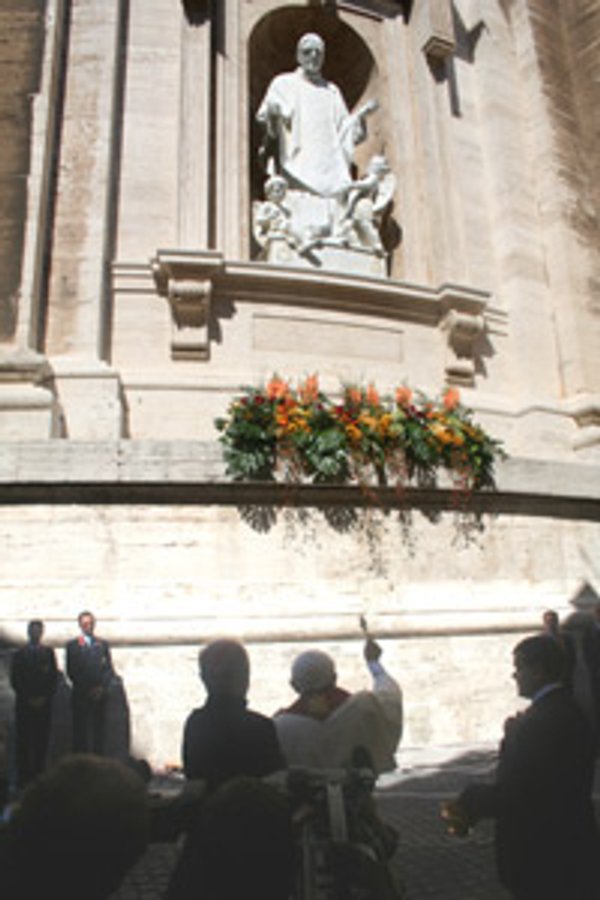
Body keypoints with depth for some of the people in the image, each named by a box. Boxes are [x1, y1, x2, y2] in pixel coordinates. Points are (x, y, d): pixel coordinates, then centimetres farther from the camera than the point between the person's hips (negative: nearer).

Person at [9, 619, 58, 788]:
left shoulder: (49, 653, 6)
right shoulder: (19, 654, 5)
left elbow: (54, 678, 5)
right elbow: (15, 681, 2)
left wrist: (44, 698, -6)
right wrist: (28, 698, -6)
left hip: (44, 703, 1)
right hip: (24, 704, -1)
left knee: (42, 740, 0)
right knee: (23, 741, -1)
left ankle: (38, 773, 7)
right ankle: (23, 778, 5)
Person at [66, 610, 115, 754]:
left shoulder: (103, 644, 12)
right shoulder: (72, 645, 6)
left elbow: (109, 669, 9)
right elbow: (71, 671, 0)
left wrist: (102, 687, -6)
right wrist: (87, 688, -8)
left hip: (100, 694, 2)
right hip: (81, 694, -2)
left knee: (99, 730, 1)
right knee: (80, 730, -2)